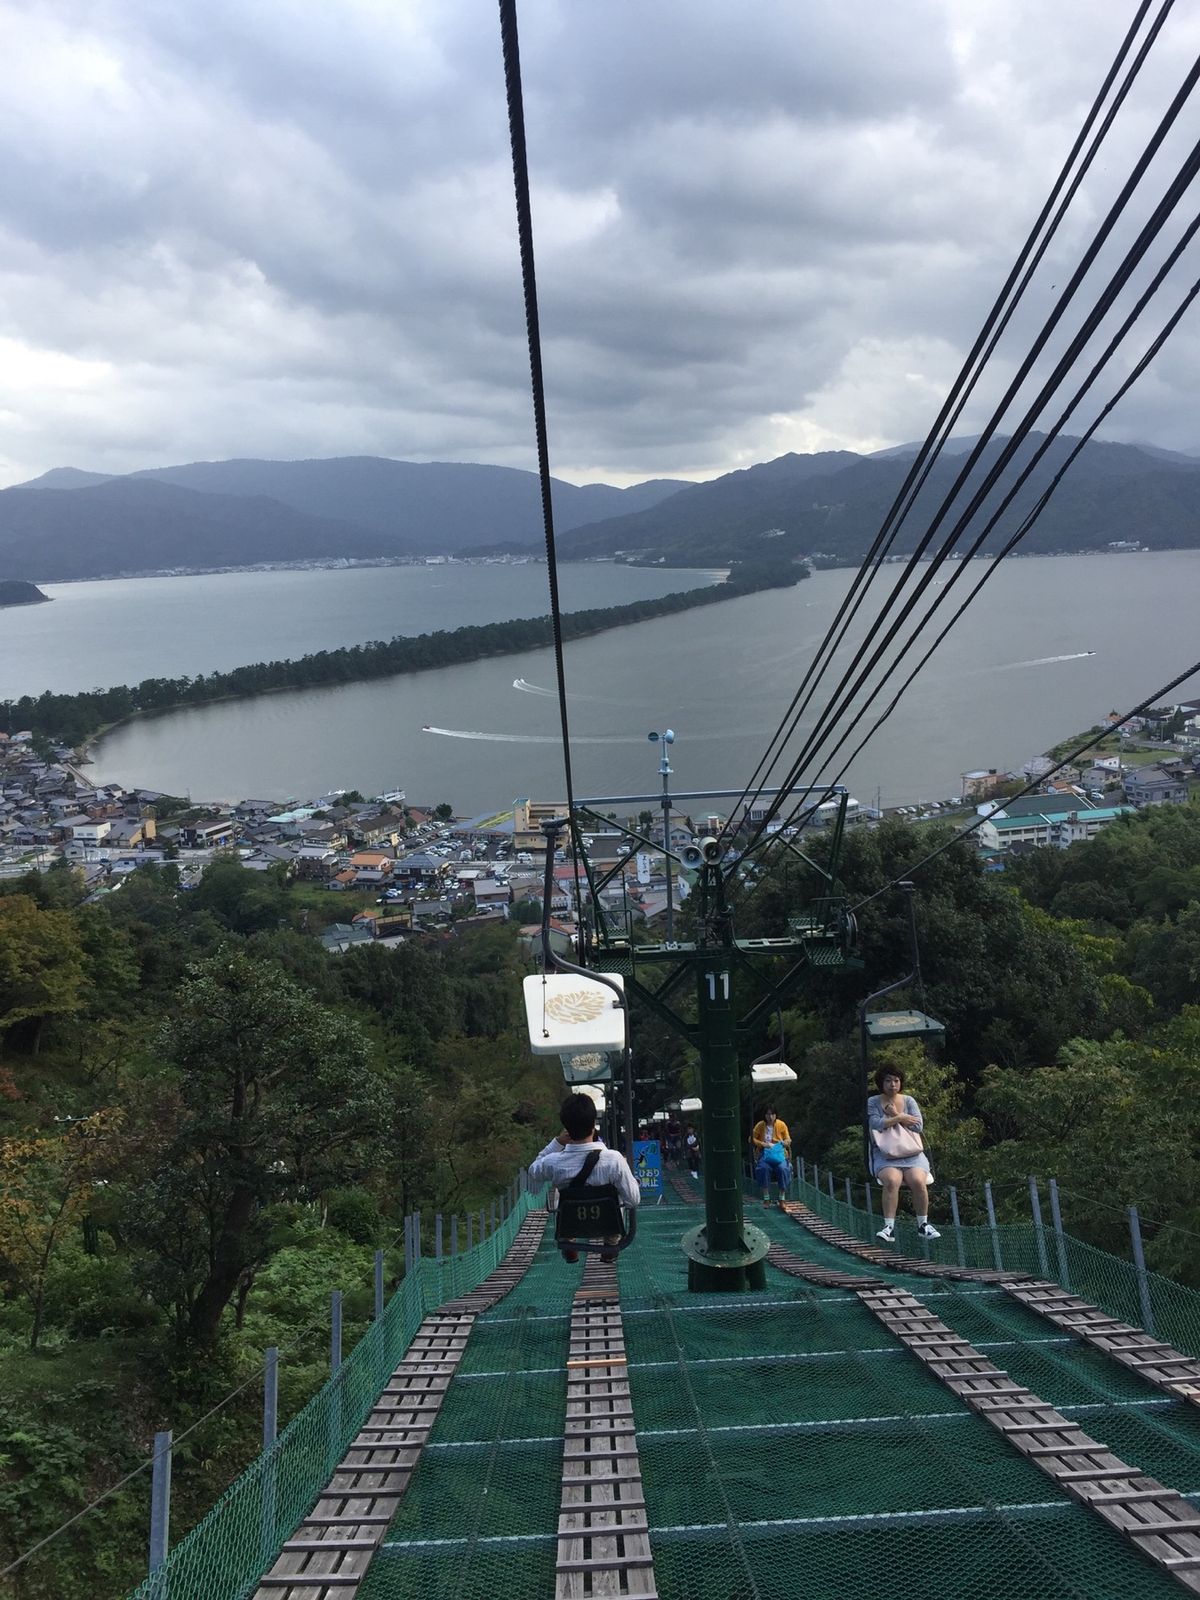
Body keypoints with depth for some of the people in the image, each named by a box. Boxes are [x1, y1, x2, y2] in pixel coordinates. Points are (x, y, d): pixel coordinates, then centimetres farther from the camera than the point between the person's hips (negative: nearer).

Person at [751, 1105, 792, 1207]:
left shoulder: (781, 1125, 2)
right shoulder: (760, 1125, 0)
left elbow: (788, 1140, 9)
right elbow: (752, 1139, 6)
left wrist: (783, 1143, -14)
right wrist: (763, 1144, -11)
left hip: (779, 1152, 0)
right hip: (765, 1153, 0)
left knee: (782, 1168, -32)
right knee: (764, 1168, -34)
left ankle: (782, 1199, -21)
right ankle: (766, 1198, -23)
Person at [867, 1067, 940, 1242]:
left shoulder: (909, 1100, 14)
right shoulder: (873, 1102, 8)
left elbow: (918, 1126, 3)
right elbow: (876, 1124, -8)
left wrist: (895, 1115, -2)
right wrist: (901, 1118, -4)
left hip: (911, 1152, 2)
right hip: (885, 1154, -2)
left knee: (918, 1181, -28)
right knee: (892, 1180, -34)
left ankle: (923, 1224, -9)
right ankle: (889, 1227, -29)